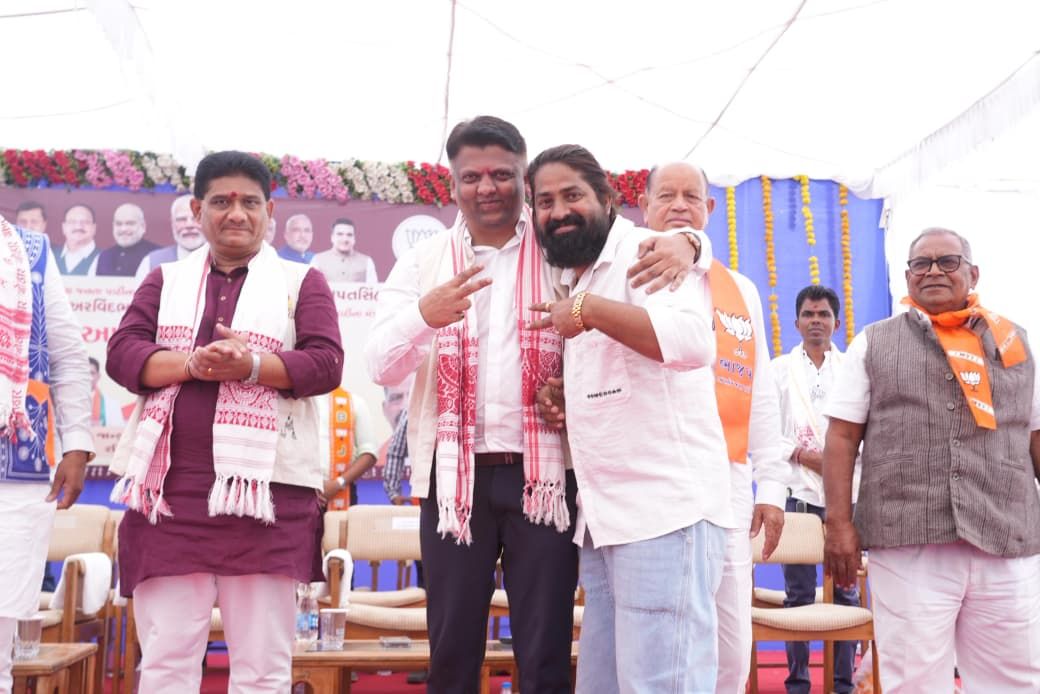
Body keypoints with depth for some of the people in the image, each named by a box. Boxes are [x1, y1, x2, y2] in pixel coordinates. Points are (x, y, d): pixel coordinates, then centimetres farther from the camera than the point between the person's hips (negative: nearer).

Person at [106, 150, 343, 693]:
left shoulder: (301, 282, 10)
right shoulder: (165, 280, 16)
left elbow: (326, 364, -2)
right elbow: (121, 353, 4)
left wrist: (252, 366, -17)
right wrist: (192, 363, -13)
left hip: (265, 487, -2)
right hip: (169, 487, 2)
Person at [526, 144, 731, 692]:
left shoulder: (646, 252, -7)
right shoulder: (573, 282, 20)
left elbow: (693, 340, -26)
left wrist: (590, 309, -21)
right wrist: (557, 398, 11)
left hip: (664, 507, -9)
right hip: (604, 518, 9)